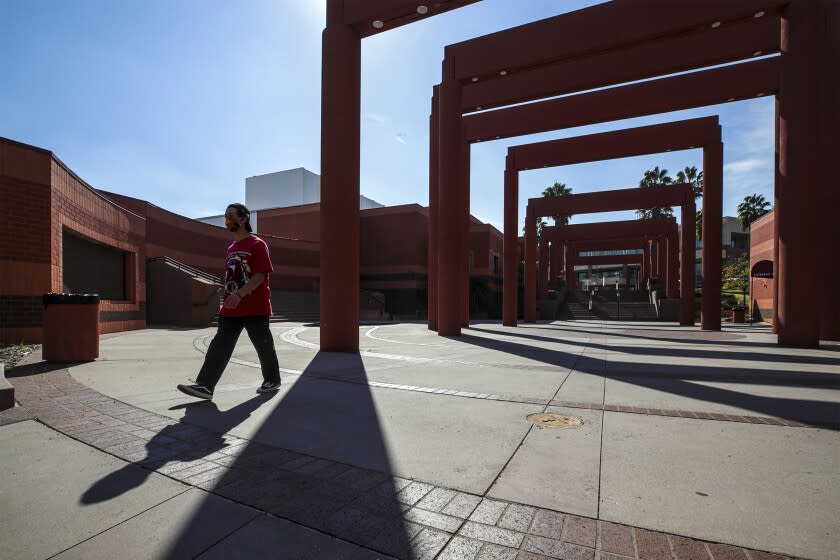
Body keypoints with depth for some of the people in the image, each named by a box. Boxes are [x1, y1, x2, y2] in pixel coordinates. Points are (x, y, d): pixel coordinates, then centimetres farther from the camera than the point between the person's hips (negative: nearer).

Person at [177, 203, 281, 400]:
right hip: (231, 309, 7)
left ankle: (272, 380, 22)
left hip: (255, 308, -7)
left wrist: (239, 294, -26)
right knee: (219, 346, 0)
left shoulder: (257, 245, -8)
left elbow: (260, 276, -17)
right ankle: (205, 385, 1)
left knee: (263, 345, 6)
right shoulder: (231, 248, 17)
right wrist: (227, 298, 20)